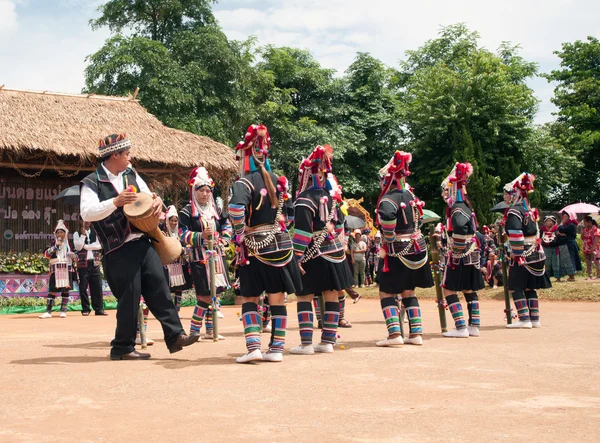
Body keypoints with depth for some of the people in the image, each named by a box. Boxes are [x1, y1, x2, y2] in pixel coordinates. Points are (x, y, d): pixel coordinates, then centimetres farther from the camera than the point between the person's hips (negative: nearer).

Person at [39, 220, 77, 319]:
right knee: (52, 290, -5)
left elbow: (75, 254, 15)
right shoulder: (54, 244, 8)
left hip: (67, 269, 1)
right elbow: (46, 254, -4)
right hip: (55, 270, -1)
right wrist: (56, 246, -13)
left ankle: (63, 311, 7)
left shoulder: (69, 244, 10)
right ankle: (48, 312, -5)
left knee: (65, 290, 1)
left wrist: (73, 255, -9)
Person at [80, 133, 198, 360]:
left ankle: (175, 335, 7)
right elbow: (86, 213, -22)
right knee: (129, 298, -2)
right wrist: (115, 202, -32)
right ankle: (122, 348, 11)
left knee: (159, 287, 2)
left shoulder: (131, 174, 13)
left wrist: (156, 200, -2)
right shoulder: (92, 183, -8)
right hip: (119, 250, -6)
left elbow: (148, 196, 23)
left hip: (142, 243, 6)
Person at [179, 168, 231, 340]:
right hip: (200, 257, -6)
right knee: (205, 295, -9)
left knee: (215, 293, 8)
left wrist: (224, 239, 6)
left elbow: (226, 225, 23)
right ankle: (194, 331, 3)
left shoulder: (215, 209, 11)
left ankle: (210, 329, 18)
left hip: (217, 255, 6)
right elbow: (183, 235, -11)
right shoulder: (188, 211, -6)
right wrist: (201, 236, -22)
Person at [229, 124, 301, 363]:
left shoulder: (244, 182, -12)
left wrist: (240, 234, -17)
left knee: (249, 299, 5)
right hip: (281, 244, 5)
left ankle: (253, 347, -6)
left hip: (255, 248, -5)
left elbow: (236, 207, -29)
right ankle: (277, 348, 10)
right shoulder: (277, 180, 8)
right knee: (277, 299, 7)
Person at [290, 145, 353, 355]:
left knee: (304, 297, -3)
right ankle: (328, 341, 12)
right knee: (331, 296, 8)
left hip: (314, 255, -7)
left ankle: (306, 343, -8)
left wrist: (297, 257, -17)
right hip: (335, 252, 7)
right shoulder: (331, 195, 10)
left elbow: (302, 231, -19)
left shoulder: (305, 199, -14)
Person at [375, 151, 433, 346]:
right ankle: (416, 333, 13)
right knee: (408, 292, 16)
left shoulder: (389, 198, -18)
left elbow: (387, 215, -40)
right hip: (417, 249, 8)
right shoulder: (410, 194, 8)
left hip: (398, 253, -8)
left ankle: (395, 334, -9)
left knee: (386, 294, 1)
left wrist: (389, 239, -25)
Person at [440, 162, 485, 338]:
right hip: (471, 256, 10)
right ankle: (474, 326, 17)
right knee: (469, 290, 13)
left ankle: (461, 328, -8)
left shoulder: (457, 209, -17)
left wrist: (456, 253, -23)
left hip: (460, 257, -10)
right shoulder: (464, 207, 14)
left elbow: (460, 231, -33)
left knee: (449, 290, -6)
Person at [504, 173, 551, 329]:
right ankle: (535, 319, 14)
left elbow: (516, 235, -22)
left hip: (522, 256, -8)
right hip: (534, 255, 8)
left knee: (516, 288, -4)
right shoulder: (530, 210, 13)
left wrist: (517, 254, -18)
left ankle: (524, 320, -8)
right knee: (530, 288, 13)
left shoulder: (514, 212, -14)